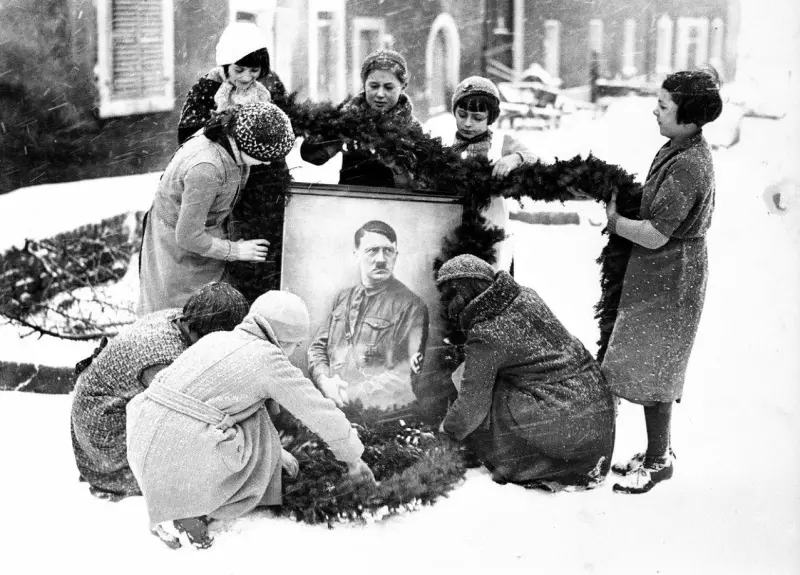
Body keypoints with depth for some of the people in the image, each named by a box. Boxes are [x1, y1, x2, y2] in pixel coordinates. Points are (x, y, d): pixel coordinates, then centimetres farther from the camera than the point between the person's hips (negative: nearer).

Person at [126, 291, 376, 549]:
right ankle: (195, 508, 6)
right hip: (183, 462, -7)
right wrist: (354, 459, 23)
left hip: (141, 449, 7)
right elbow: (322, 414, 7)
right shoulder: (269, 358, -1)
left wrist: (274, 452, 45)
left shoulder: (216, 339, 21)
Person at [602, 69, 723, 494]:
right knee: (653, 370, 18)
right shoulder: (683, 149, 7)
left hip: (669, 279, -10)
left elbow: (655, 236, -24)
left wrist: (614, 222, -10)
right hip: (660, 273, 10)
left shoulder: (687, 166, -25)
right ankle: (658, 450, 31)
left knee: (649, 372, 0)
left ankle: (657, 461, 13)